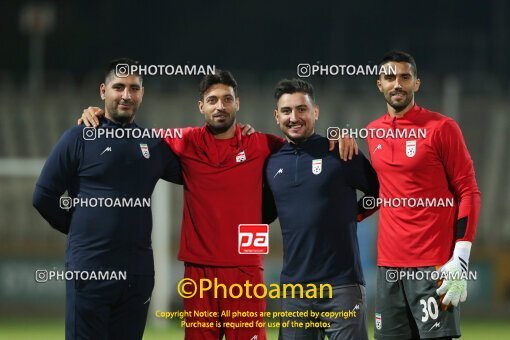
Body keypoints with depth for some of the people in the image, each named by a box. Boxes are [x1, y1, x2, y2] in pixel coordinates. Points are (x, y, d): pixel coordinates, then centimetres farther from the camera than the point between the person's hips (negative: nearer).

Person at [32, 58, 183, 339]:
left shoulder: (154, 144, 12)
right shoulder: (80, 138, 0)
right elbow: (44, 197, 1)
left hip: (138, 271, 4)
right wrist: (82, 231, 6)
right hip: (89, 269, -4)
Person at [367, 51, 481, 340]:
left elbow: (468, 192, -5)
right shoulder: (372, 133, 13)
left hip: (434, 264, -5)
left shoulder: (441, 128, -3)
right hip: (389, 264, 5)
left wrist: (461, 259, -13)